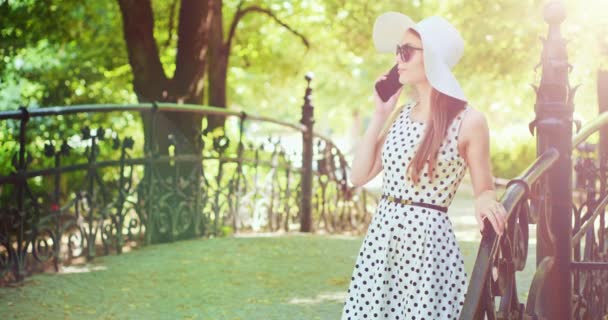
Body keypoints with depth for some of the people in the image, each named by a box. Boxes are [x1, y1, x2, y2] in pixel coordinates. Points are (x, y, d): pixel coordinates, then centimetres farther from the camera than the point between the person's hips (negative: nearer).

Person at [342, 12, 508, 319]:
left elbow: (485, 191, -2)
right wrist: (380, 115, 6)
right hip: (380, 235, 6)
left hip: (427, 239, -6)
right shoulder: (400, 114, 10)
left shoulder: (469, 120, -8)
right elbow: (359, 176, 8)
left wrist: (484, 202, -26)